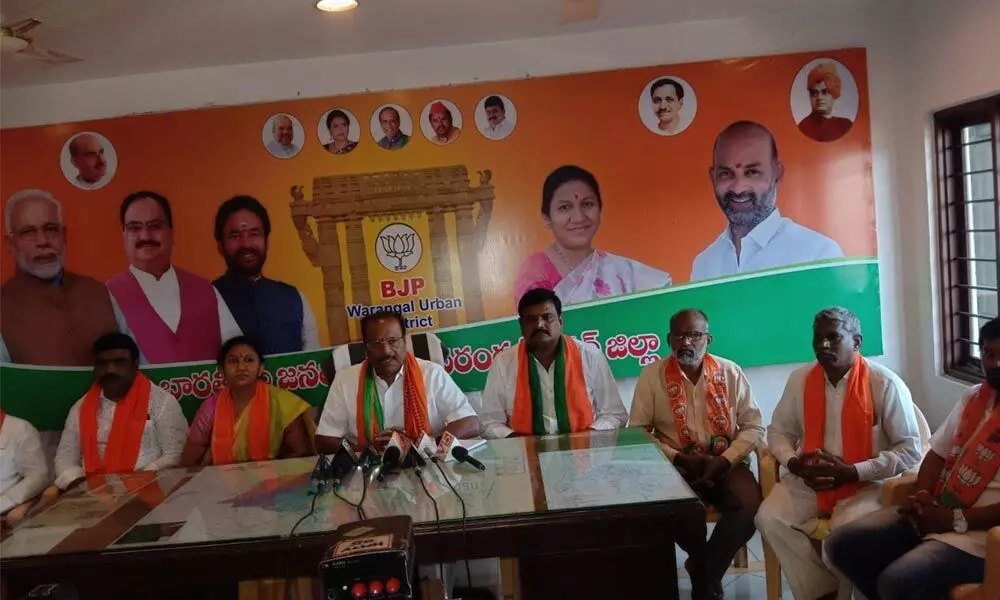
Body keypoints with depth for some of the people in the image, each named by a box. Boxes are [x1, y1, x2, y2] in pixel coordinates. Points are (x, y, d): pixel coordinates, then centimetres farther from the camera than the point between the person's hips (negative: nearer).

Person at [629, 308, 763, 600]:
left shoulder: (730, 372, 2)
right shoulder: (652, 375, -2)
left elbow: (753, 427, 3)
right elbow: (637, 431, -2)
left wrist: (724, 461, -13)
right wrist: (679, 458, -14)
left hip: (727, 463, 1)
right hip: (676, 466, -1)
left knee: (749, 506, -28)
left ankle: (704, 574, -1)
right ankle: (709, 572, 4)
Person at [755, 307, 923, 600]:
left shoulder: (886, 384, -12)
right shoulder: (800, 379, 0)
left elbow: (910, 450, -10)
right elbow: (778, 430, 11)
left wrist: (852, 473, -20)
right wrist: (793, 463, -11)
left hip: (865, 484, -4)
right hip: (807, 481, 4)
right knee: (769, 518, -19)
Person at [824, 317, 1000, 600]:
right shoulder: (973, 397, 13)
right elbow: (938, 453, 16)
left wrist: (956, 520, -20)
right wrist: (922, 497, -1)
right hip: (938, 513, 8)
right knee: (842, 544, -5)